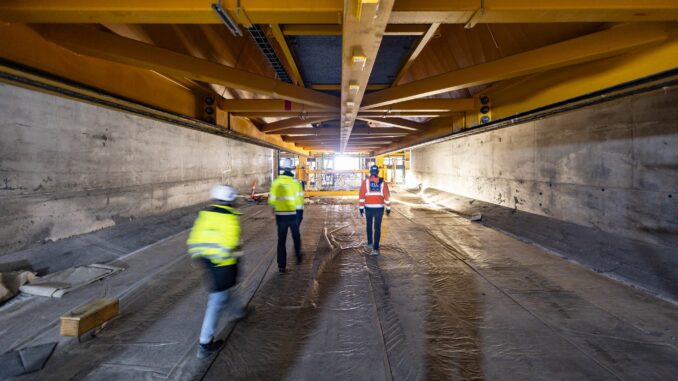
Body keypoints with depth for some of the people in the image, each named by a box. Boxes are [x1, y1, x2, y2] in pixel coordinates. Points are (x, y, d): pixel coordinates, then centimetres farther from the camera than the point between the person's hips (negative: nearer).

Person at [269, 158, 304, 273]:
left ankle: (281, 266, 7)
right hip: (293, 215, 0)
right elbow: (300, 199, -8)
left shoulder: (276, 182, -5)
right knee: (296, 237, 22)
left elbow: (271, 199, -3)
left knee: (281, 240, 7)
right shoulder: (296, 182, -8)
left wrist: (275, 207, 16)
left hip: (280, 215, 0)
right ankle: (298, 258, 36)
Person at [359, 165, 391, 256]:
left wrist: (361, 207, 2)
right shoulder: (382, 182, 2)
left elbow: (361, 195, -4)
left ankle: (369, 243, 31)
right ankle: (376, 248, -1)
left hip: (368, 208, 0)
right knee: (377, 228, 3)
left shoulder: (366, 182, -1)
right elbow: (387, 196, 1)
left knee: (369, 225, 22)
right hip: (379, 208, 0)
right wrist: (388, 208, 9)